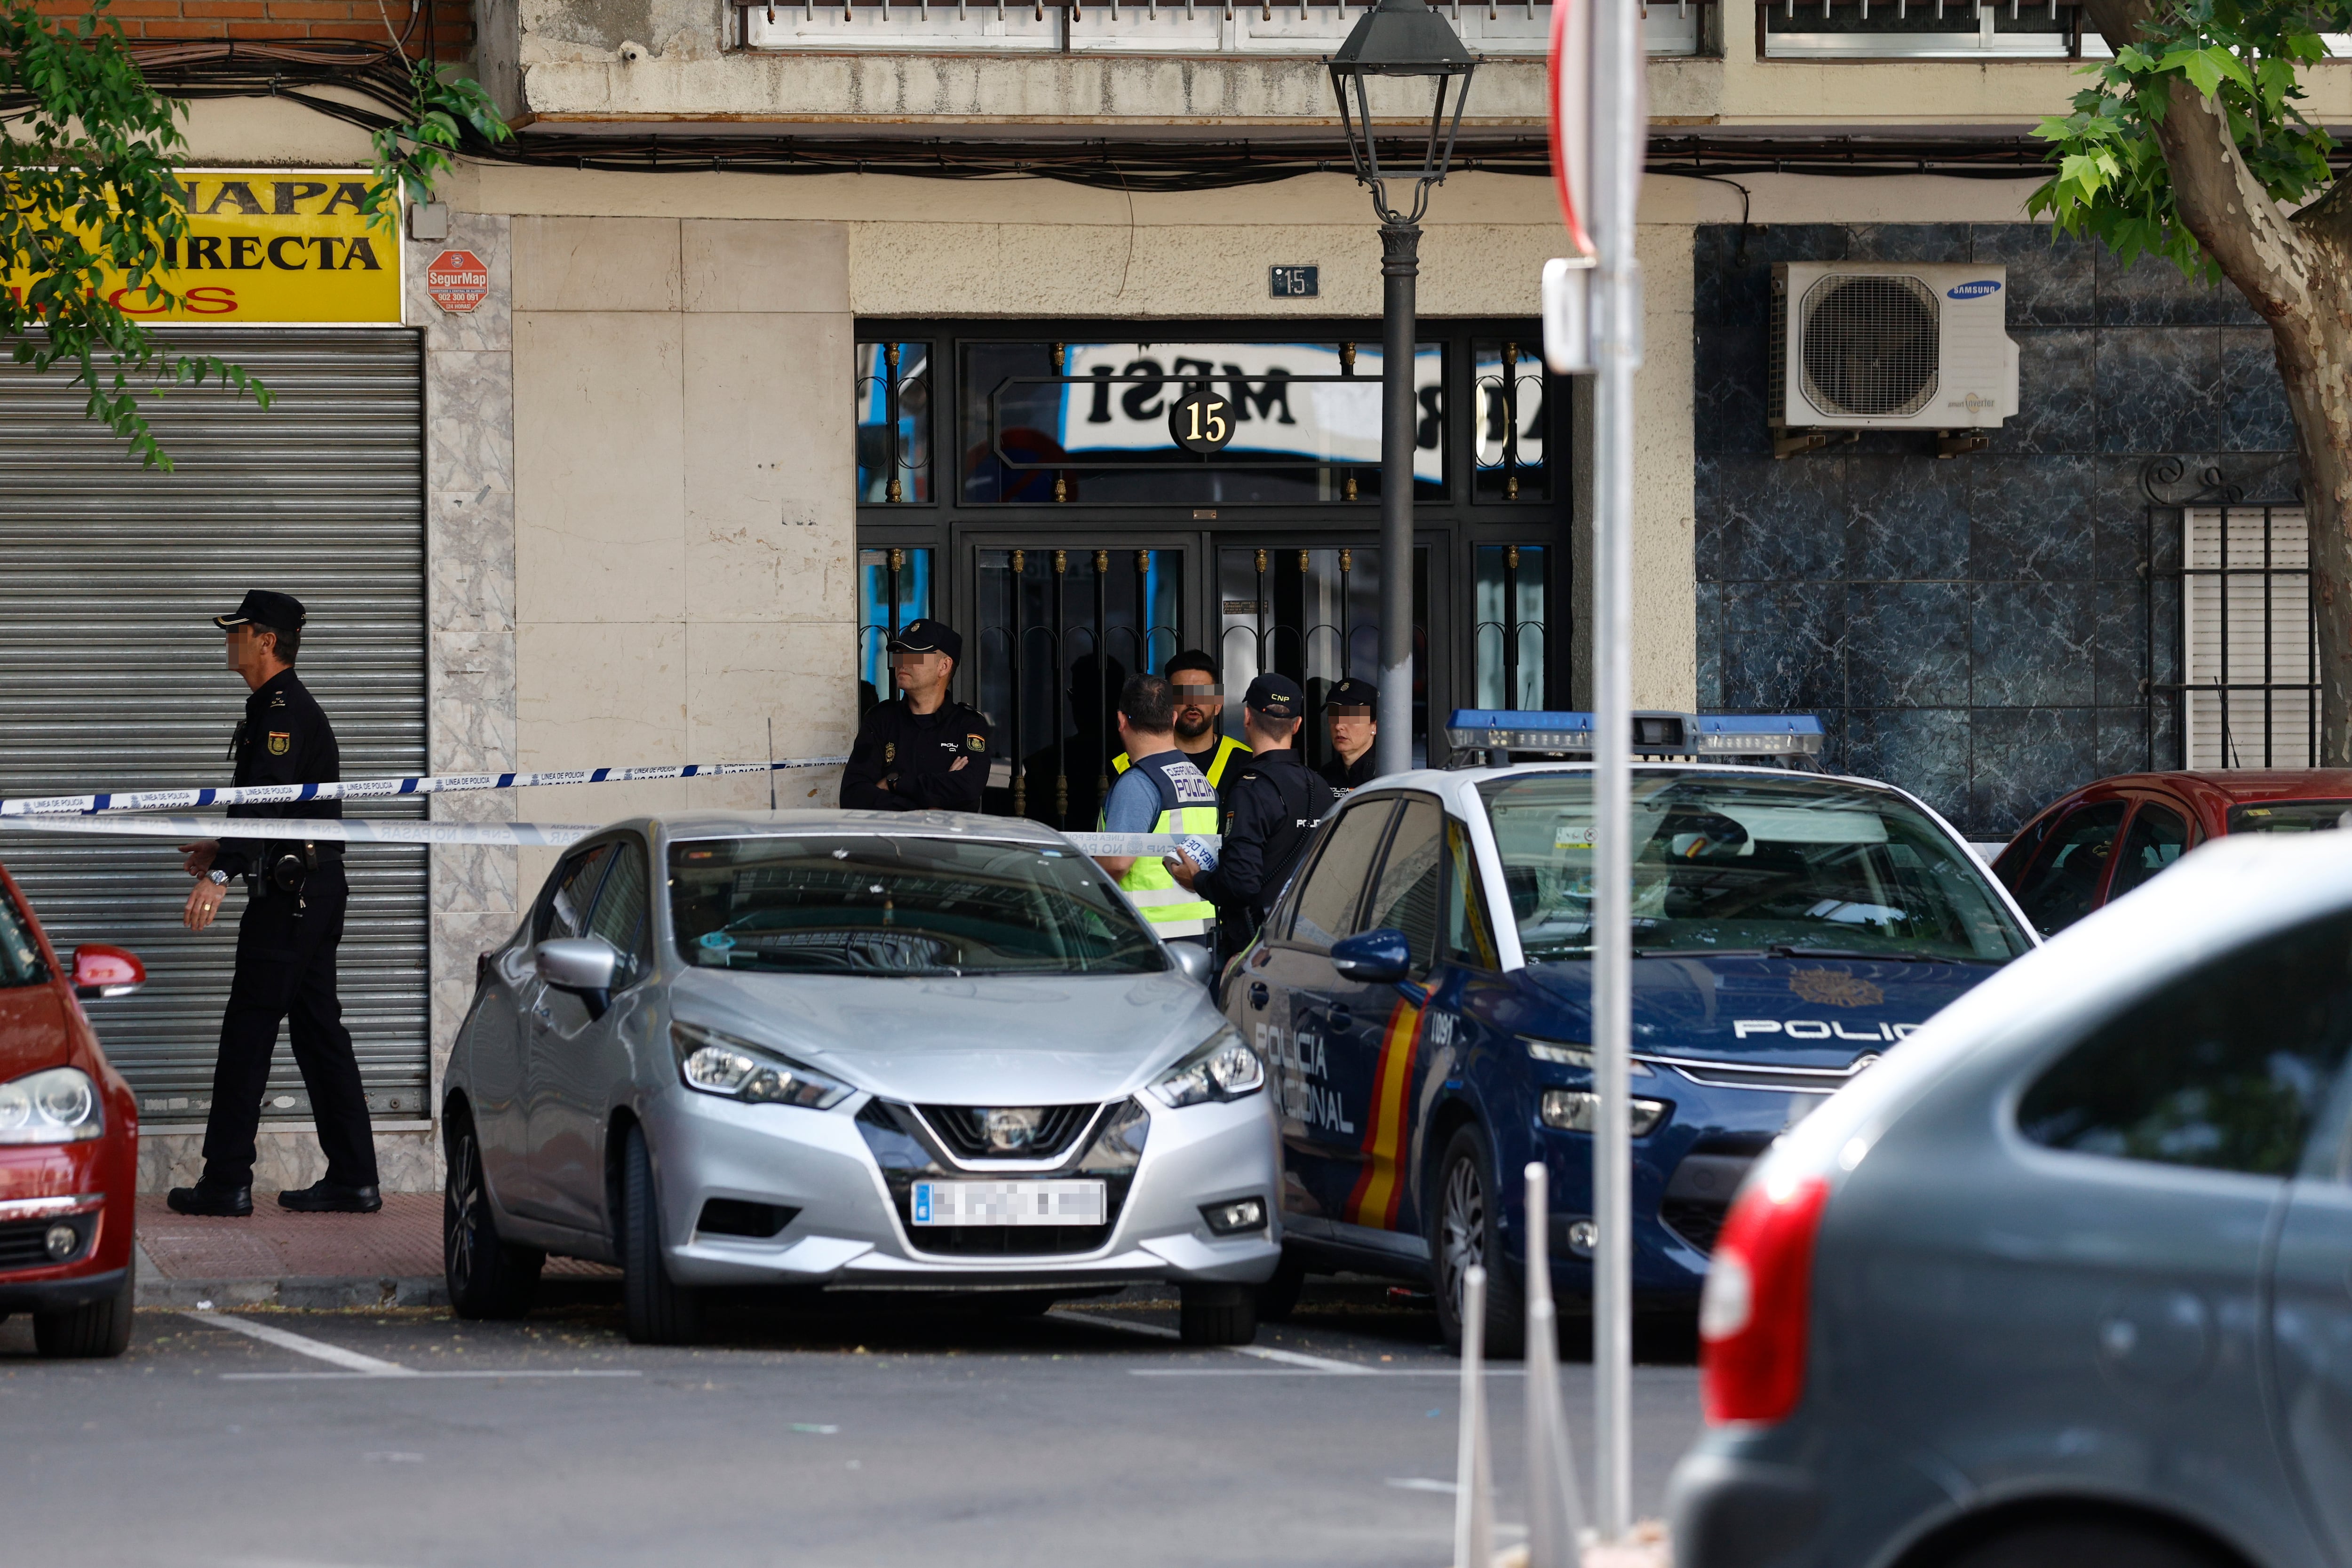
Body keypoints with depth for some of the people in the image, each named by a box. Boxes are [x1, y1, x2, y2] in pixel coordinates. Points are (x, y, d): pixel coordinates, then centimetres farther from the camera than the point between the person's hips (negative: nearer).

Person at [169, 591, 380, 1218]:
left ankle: (227, 1180, -8)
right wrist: (222, 849, 28)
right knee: (317, 1028, 10)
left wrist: (222, 875, -33)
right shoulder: (280, 707, 19)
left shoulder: (284, 711, -14)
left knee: (249, 1028, -8)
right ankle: (353, 1180, 9)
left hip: (290, 894, -11)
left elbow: (270, 802, -26)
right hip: (313, 891, 11)